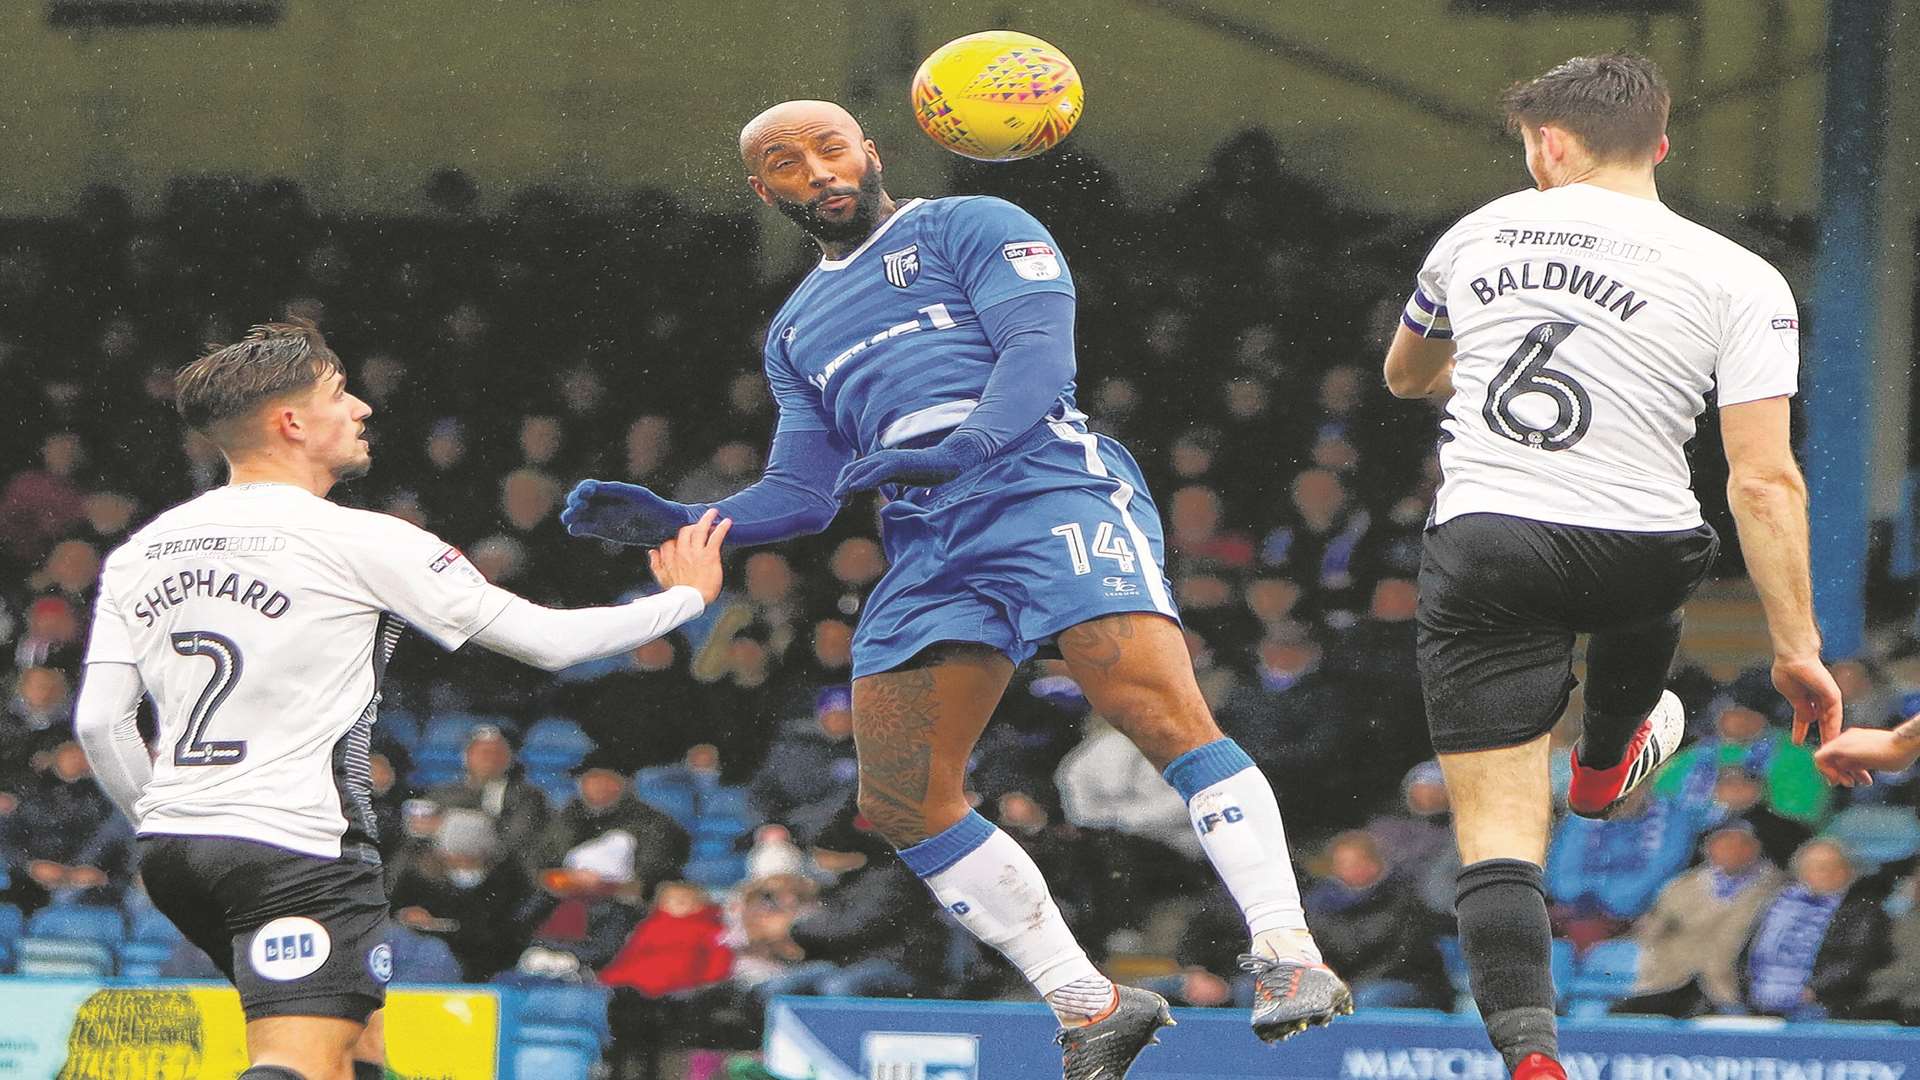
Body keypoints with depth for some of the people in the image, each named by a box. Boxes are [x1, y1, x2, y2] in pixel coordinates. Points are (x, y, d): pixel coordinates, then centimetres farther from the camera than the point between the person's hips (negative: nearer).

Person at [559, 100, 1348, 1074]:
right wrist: (672, 523, 10)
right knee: (903, 803, -3)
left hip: (1049, 488, -7)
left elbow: (1039, 351, -5)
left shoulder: (968, 228, 11)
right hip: (926, 550, 7)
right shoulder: (798, 332, 30)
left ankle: (1288, 957, -30)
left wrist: (965, 447, -24)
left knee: (1160, 711, -26)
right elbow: (800, 493, 27)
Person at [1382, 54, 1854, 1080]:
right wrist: (1797, 647, -6)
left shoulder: (1477, 235, 7)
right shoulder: (1739, 280, -3)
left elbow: (1405, 375, 29)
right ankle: (1606, 758, 64)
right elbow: (1765, 480, -11)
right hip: (1634, 557, 0)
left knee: (1497, 837, -1)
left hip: (1477, 551, 0)